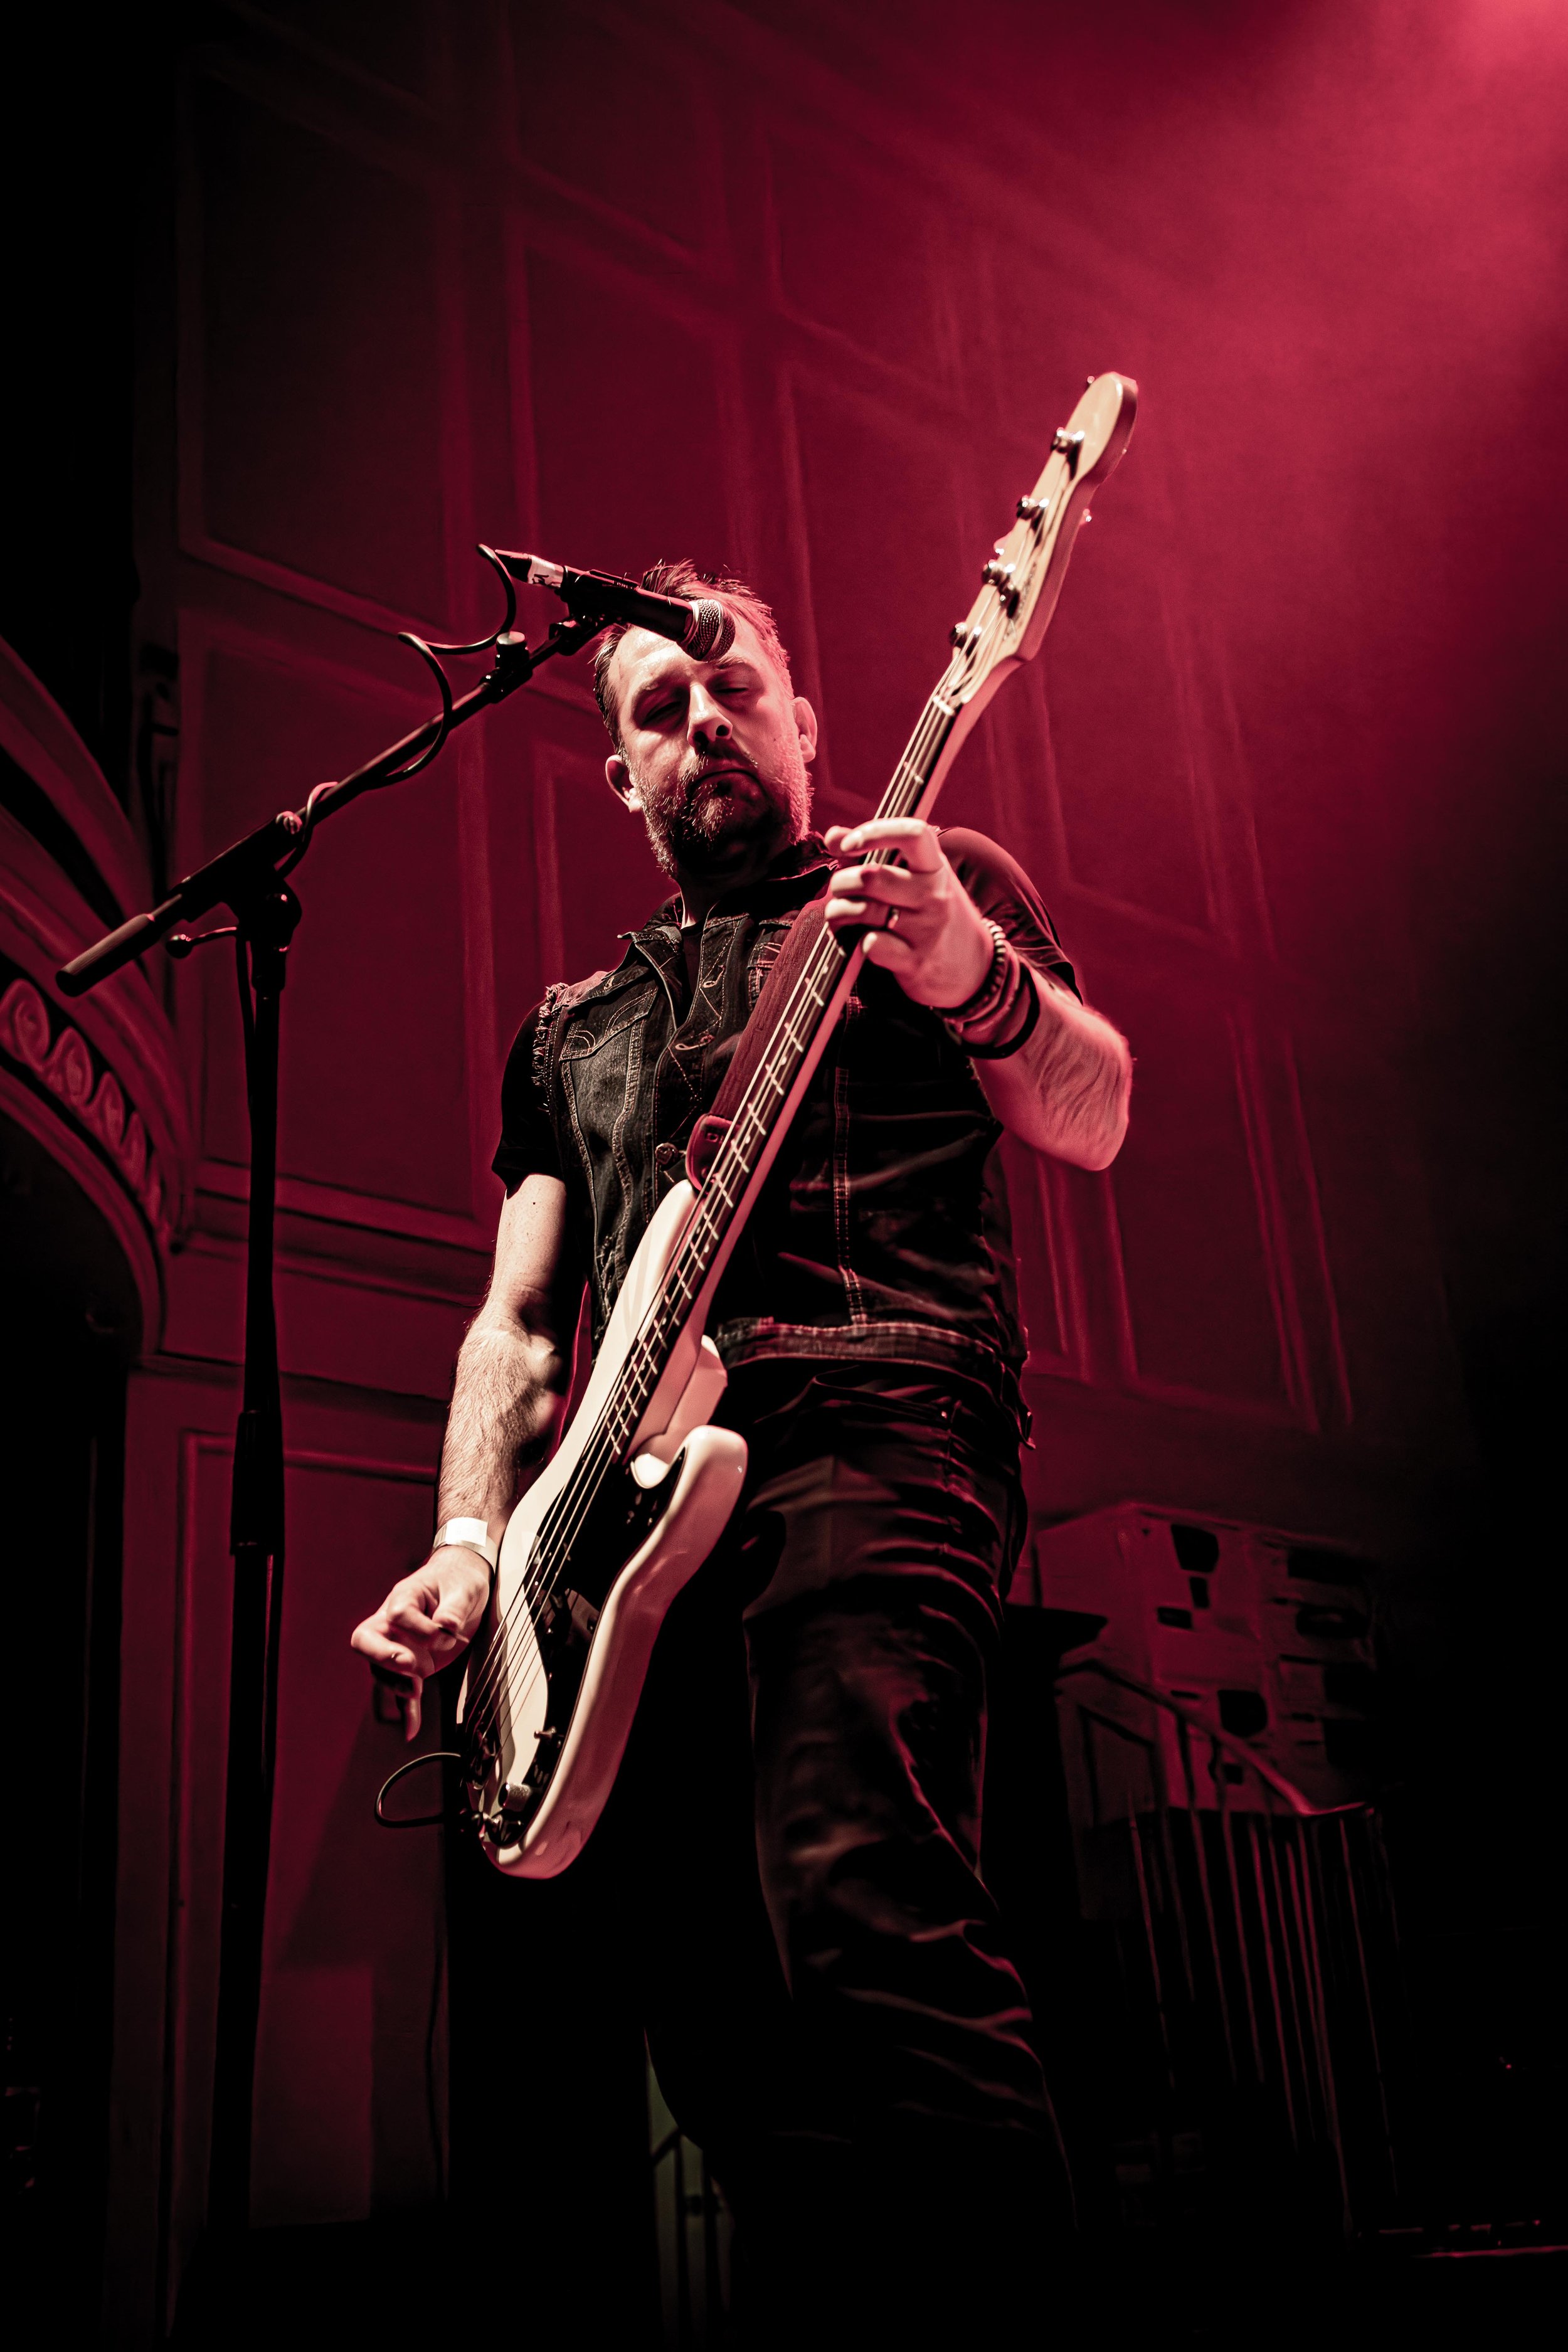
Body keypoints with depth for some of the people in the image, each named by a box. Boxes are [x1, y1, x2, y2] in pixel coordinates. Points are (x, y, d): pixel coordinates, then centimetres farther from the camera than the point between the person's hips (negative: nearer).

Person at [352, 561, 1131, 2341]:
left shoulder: (933, 884, 16)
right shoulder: (572, 1029, 28)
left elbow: (1092, 1121, -1)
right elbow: (518, 1322, 23)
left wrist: (970, 974, -23)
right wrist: (469, 1551, 5)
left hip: (872, 1424, -5)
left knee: (854, 1895, -30)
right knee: (722, 2039, 0)